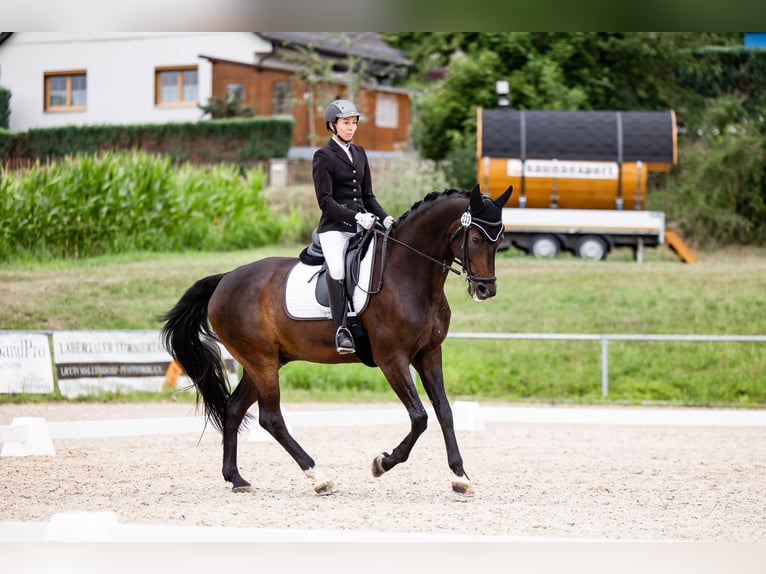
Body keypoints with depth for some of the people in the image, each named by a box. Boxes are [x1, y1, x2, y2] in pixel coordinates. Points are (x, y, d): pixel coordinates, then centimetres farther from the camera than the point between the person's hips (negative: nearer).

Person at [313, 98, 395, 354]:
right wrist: (356, 216, -21)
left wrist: (384, 218, 3)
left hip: (361, 227, 7)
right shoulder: (323, 156, -2)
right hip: (334, 227, -7)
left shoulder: (359, 153, 17)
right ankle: (341, 330, -31)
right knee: (337, 269, -31)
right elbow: (325, 200, -10)